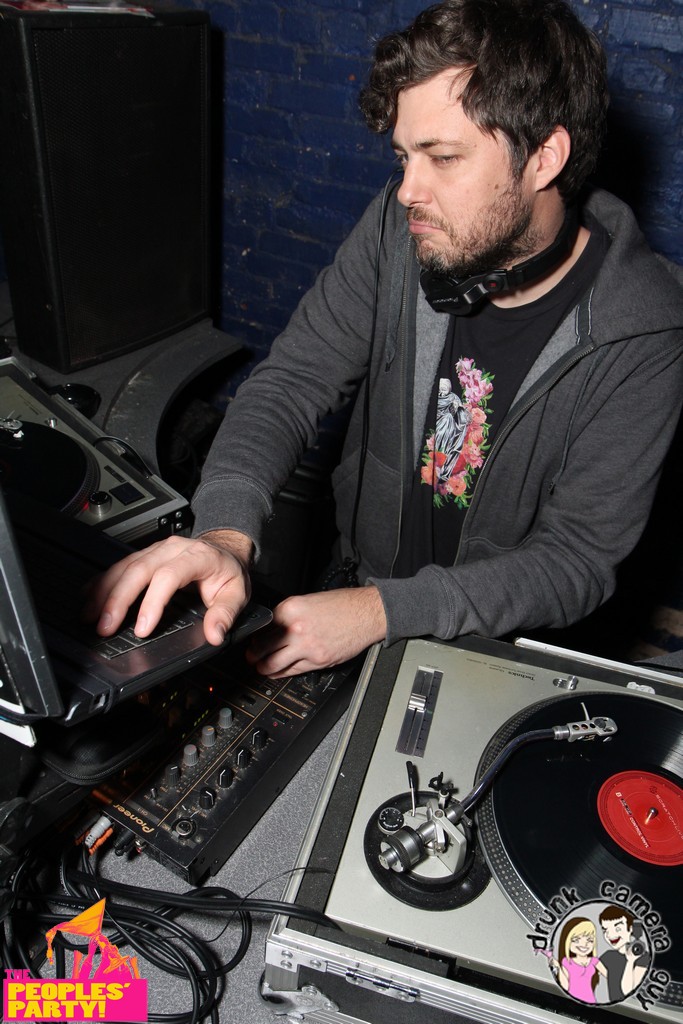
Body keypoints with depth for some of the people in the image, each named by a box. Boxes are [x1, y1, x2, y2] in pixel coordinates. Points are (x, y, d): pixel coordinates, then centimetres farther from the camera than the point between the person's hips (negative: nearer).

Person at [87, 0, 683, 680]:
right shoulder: (401, 227, -10)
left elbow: (579, 557, -19)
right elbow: (293, 381, -12)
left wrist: (382, 611, -31)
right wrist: (226, 531, -32)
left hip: (503, 643, -2)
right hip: (357, 580, 3)